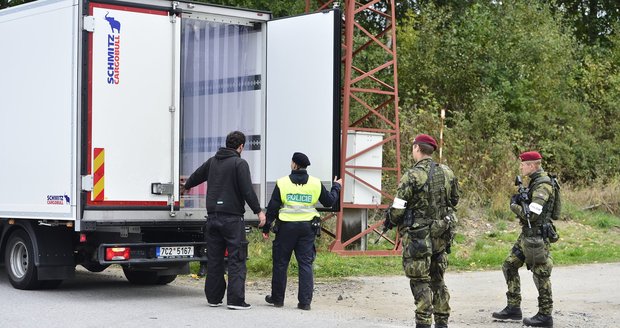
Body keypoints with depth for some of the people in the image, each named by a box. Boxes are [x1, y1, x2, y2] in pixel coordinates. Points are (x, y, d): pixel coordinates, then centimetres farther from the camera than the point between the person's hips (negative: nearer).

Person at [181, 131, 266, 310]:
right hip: (232, 217, -6)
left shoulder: (213, 161, 12)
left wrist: (186, 186, 50)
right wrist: (258, 211, -8)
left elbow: (197, 175, 30)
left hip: (213, 217, 6)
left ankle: (213, 297, 16)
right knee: (236, 259, -4)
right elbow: (247, 190, -15)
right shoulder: (239, 163, -8)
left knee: (214, 259, 12)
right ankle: (235, 299, -9)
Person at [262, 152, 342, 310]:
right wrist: (336, 187, 29)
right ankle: (305, 301, 0)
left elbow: (272, 207, -3)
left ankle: (277, 298, 18)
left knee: (280, 263, 10)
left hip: (286, 226, -2)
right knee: (305, 264, 4)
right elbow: (329, 201, 11)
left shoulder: (282, 183, -3)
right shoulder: (316, 184, 1)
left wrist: (266, 228, 4)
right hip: (307, 227, 2)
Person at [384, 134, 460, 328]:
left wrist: (389, 222, 5)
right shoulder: (447, 173, 2)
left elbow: (397, 210, -15)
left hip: (417, 237, -6)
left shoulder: (412, 176, -16)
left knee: (420, 282, 1)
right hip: (441, 236, 6)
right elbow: (454, 201, 15)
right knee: (437, 280, 16)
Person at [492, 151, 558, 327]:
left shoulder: (543, 185, -19)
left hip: (537, 236, -10)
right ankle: (513, 308, 18)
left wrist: (514, 205, -10)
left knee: (540, 274, -2)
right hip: (527, 234, 10)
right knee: (510, 266, 12)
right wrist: (519, 199, 4)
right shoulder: (535, 181, 12)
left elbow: (531, 215, -25)